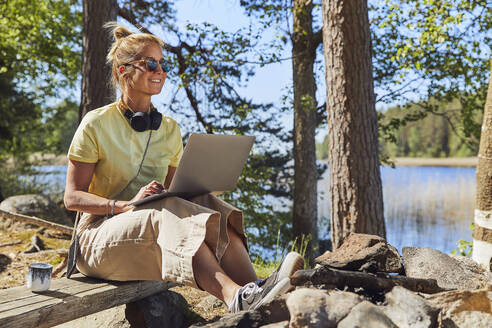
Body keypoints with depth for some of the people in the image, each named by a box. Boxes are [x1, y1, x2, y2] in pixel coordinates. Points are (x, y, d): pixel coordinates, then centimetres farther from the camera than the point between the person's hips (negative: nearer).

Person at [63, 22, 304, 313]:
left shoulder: (169, 129, 11)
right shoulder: (96, 124, -4)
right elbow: (72, 197, -8)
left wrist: (196, 191, -10)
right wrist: (127, 204, -25)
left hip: (159, 226, 5)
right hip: (101, 235, -4)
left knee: (212, 211, -26)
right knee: (168, 215, -36)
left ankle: (252, 288, -49)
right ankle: (235, 298, -54)